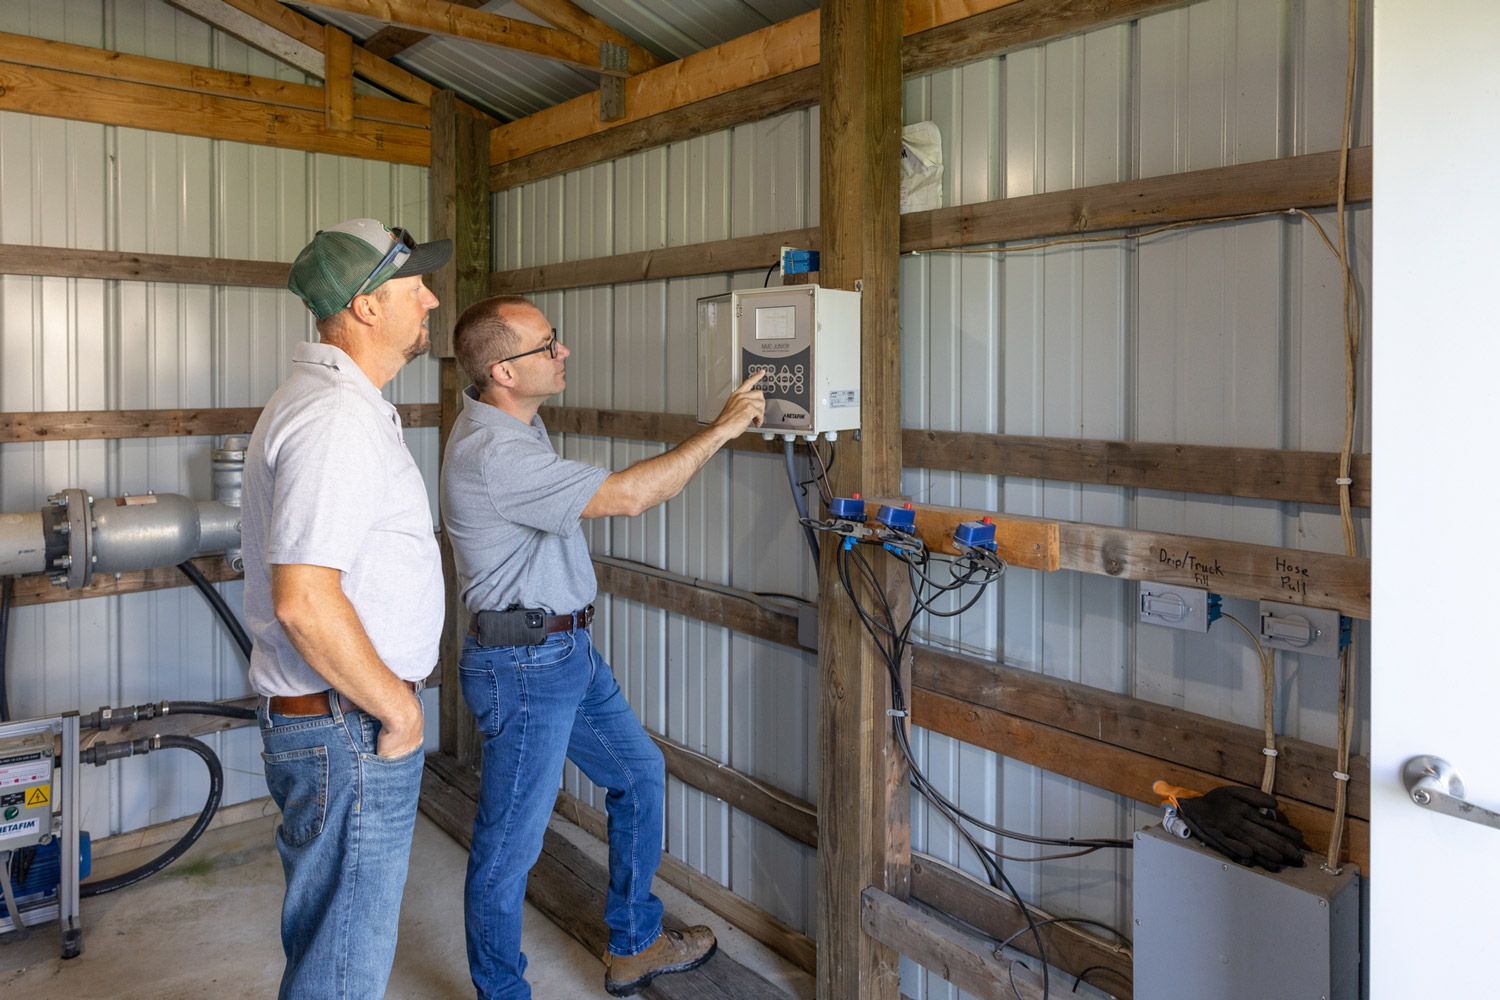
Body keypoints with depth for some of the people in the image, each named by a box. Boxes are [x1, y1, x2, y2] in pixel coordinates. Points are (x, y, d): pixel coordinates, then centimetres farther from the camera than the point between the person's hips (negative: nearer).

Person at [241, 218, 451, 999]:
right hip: (348, 730, -10)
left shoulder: (328, 399, 13)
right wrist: (398, 707, -17)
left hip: (336, 717, 10)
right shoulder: (337, 420, -22)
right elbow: (304, 601, -30)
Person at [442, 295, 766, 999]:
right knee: (509, 846, 4)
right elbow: (626, 496, -29)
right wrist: (722, 429, -21)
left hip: (568, 650, 11)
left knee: (639, 775, 20)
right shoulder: (492, 454, -26)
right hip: (523, 667, -11)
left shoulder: (515, 423, 8)